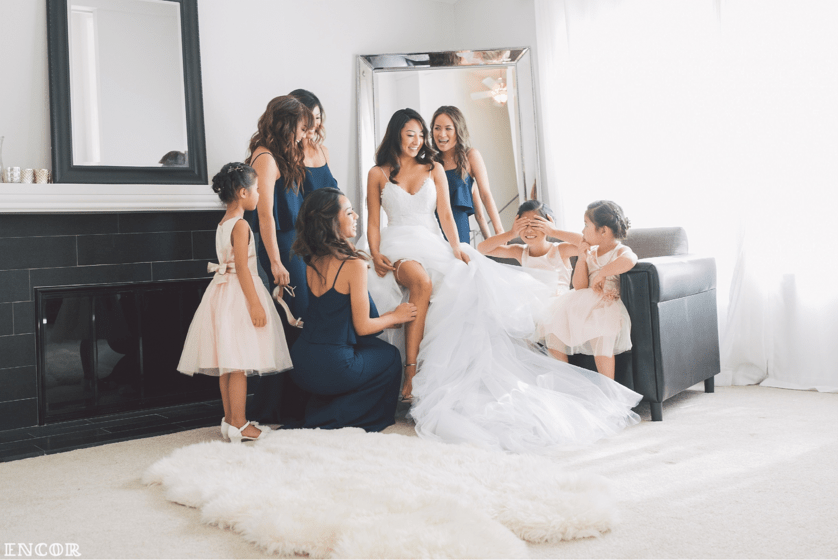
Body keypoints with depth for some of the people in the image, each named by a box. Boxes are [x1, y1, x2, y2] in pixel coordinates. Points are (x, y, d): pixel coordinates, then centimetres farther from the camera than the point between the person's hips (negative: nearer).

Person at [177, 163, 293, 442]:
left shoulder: (223, 223, 15)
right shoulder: (241, 225, -13)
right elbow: (242, 267, -19)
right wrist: (255, 303, -21)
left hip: (224, 293, 10)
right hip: (239, 295, -10)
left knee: (228, 364, 12)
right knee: (238, 364, -6)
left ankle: (230, 419, 19)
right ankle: (239, 425, -1)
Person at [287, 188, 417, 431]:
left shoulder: (312, 262, 5)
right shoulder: (353, 264, -17)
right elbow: (362, 326, -11)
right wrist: (395, 317, 6)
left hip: (301, 365, 7)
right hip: (332, 367, -7)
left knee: (375, 348, 31)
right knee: (390, 357, 20)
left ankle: (316, 413, 21)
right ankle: (327, 419, 14)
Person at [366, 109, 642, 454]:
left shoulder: (433, 169, 18)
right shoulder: (378, 174, 12)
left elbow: (445, 213, 9)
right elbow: (373, 223, 7)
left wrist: (455, 246, -8)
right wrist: (376, 256, -10)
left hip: (434, 244, 3)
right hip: (399, 247, -2)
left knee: (466, 283, -28)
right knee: (422, 280, -38)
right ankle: (410, 368, -34)